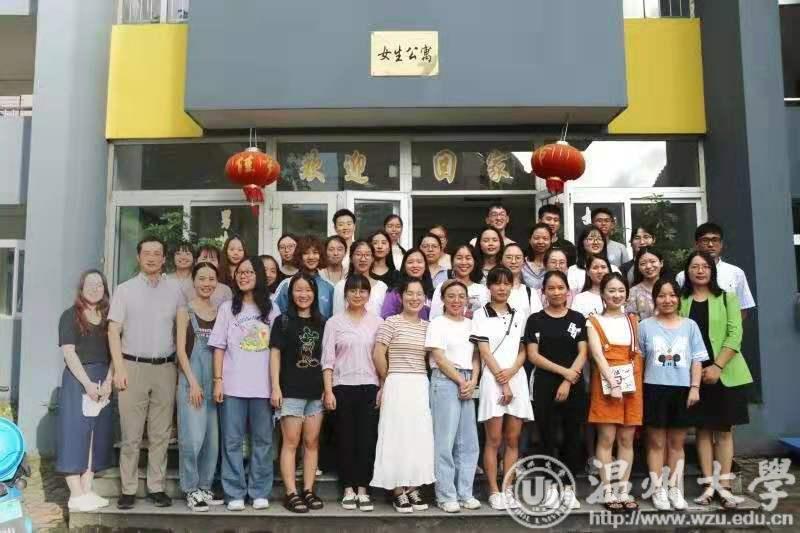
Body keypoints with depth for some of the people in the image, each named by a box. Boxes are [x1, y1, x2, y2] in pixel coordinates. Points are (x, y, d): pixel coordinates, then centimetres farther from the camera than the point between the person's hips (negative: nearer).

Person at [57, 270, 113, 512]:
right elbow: (69, 353, -9)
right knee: (76, 433, -4)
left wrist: (108, 381, -8)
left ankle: (87, 490, 12)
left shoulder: (109, 317, 12)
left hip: (104, 381, 5)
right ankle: (76, 495, -2)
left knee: (97, 435, 5)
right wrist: (87, 383, -16)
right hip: (77, 379, -5)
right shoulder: (70, 316, 0)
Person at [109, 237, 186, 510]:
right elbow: (113, 331, 0)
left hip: (165, 368, 1)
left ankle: (156, 487, 14)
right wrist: (119, 368, -8)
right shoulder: (125, 289, 4)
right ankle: (128, 489, 11)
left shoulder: (175, 290, 7)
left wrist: (182, 367, 2)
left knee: (161, 434, 6)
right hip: (133, 366, -1)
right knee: (131, 434, 2)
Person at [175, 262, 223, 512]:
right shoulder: (185, 311, -1)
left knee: (212, 439, 8)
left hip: (215, 381, 4)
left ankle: (204, 487, 21)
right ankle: (191, 490, 8)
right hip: (191, 380, -4)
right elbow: (181, 349, -5)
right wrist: (193, 382, -12)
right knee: (193, 438, -6)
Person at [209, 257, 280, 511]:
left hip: (263, 385, 1)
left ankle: (260, 492, 15)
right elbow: (219, 347, 4)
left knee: (262, 440, 5)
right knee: (232, 440, 2)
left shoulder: (271, 309, 8)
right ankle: (235, 494, 11)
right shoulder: (227, 308, 7)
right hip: (233, 385, 0)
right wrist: (218, 380, -5)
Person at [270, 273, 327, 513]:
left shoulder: (321, 323, 10)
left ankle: (308, 491, 16)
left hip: (316, 392, 4)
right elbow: (275, 354, -2)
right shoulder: (283, 321, 1)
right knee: (291, 442, -1)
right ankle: (291, 493, 5)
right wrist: (275, 387, -10)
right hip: (291, 391, -4)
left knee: (312, 442, 8)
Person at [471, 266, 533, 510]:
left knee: (513, 439, 6)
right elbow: (485, 353, -5)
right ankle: (494, 492, 7)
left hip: (517, 379, 4)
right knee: (494, 440, -1)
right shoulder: (481, 315, 0)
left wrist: (511, 371, -9)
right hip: (493, 380, -4)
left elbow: (523, 351, 10)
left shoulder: (518, 316, 13)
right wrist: (502, 383, -10)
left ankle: (508, 490, 13)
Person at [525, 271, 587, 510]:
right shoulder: (535, 320, 3)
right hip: (545, 386, -1)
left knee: (573, 436, 5)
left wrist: (568, 381, -11)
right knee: (548, 437, 2)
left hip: (574, 386, 1)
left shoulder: (578, 319, 7)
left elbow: (582, 354, 1)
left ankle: (568, 487, 16)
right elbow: (533, 356, -3)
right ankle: (551, 486, 13)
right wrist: (563, 370, -12)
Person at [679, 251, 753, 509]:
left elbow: (735, 335, -6)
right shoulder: (681, 301, 7)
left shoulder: (727, 298, 3)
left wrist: (717, 366, -16)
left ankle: (724, 485, 9)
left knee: (724, 429, 3)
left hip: (725, 373, -1)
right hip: (694, 375, 1)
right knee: (703, 429, 5)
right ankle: (709, 485, 11)